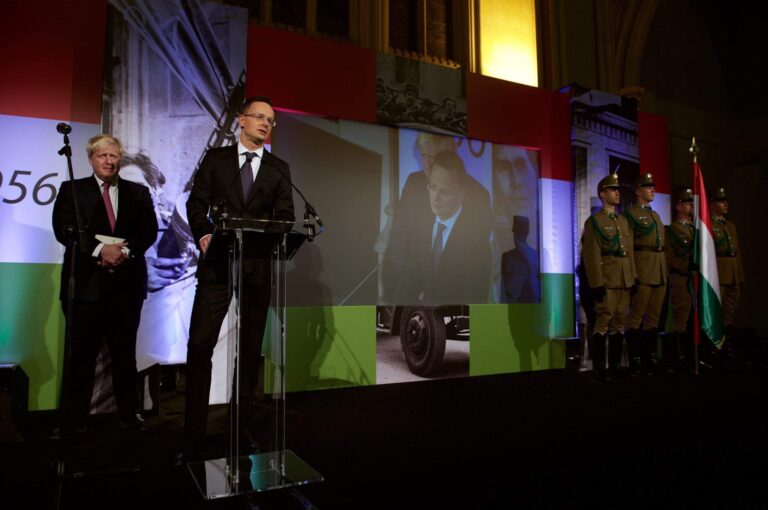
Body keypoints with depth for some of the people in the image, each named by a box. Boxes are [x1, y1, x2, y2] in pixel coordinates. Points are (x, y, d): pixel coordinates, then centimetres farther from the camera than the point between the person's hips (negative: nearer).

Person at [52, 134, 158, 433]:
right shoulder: (72, 189, 9)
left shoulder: (139, 193, 13)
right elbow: (64, 228, -4)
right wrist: (100, 249, -16)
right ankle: (74, 419, 12)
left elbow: (149, 231, 3)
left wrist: (125, 251, -14)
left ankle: (129, 415, 16)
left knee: (125, 353, 8)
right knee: (81, 355, 2)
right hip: (86, 282, -1)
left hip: (127, 282, 2)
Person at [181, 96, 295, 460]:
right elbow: (197, 203, 2)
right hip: (217, 262, -1)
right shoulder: (215, 158, 10)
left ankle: (242, 427, 21)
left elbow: (285, 216, 5)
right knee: (199, 344, -5)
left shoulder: (279, 169, 12)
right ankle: (193, 433, 6)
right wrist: (203, 233, -17)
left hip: (258, 266, 2)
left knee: (250, 347, 8)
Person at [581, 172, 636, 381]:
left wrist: (634, 277, 11)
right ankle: (598, 368, 1)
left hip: (624, 281, 7)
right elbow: (591, 255, -10)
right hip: (606, 281, -6)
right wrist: (596, 284, -16)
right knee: (603, 322, -6)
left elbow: (630, 251, 18)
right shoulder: (594, 221, -3)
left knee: (619, 323, 9)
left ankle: (615, 366, 17)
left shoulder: (624, 220, 18)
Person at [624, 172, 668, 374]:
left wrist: (666, 273, 16)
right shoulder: (630, 213, -3)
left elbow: (662, 245, 22)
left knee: (654, 318, 10)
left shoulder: (656, 215, 22)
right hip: (642, 273, -8)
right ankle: (635, 361, 0)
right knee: (637, 317, -4)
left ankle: (650, 358, 17)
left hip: (660, 274, 8)